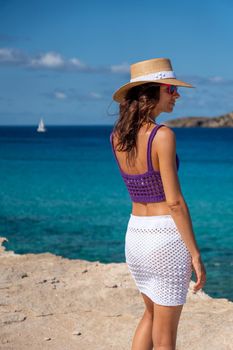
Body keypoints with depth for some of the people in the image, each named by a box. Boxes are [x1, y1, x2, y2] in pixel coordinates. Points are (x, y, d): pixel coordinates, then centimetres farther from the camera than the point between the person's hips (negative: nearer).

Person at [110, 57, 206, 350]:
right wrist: (196, 254, -13)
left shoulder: (116, 136, 2)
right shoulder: (163, 135, -18)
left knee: (152, 314, 29)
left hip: (134, 233, 6)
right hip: (167, 238, -6)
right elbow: (174, 201, -19)